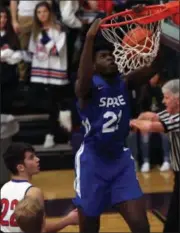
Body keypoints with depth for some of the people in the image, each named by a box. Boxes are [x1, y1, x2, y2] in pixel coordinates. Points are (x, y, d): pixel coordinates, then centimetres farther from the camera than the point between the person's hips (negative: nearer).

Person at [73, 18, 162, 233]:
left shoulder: (124, 83, 2)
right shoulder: (88, 87, -12)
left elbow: (154, 67, -10)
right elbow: (83, 78, -38)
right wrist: (90, 38, -46)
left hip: (121, 159, 4)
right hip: (92, 161, -4)